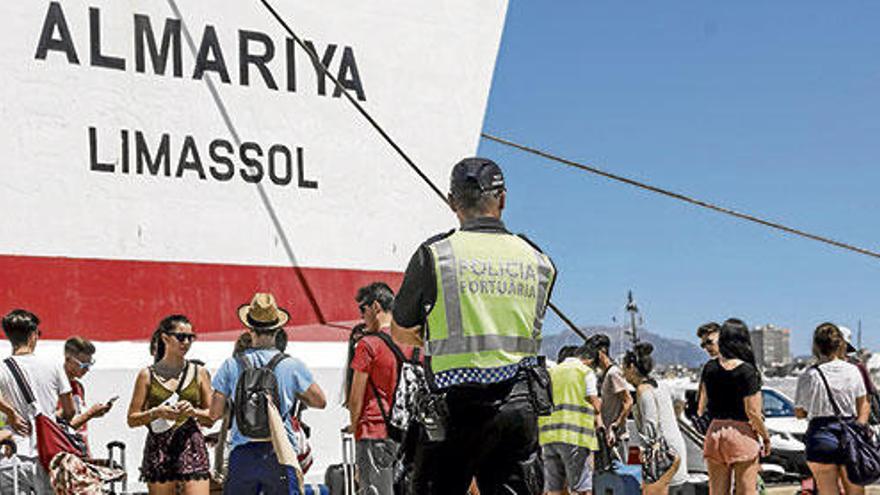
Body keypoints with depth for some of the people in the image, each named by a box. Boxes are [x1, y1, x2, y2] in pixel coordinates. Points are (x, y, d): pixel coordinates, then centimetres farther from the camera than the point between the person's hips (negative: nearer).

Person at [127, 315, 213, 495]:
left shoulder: (199, 373, 9)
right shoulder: (147, 375, 5)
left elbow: (212, 417, 10)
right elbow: (132, 419, 5)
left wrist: (193, 412, -9)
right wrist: (156, 412, -12)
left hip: (192, 447, 0)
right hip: (159, 449, 0)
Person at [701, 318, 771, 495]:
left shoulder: (710, 368, 0)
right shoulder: (747, 371, -13)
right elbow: (752, 412, -13)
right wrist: (765, 437, 0)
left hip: (715, 432, 4)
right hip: (742, 434, -4)